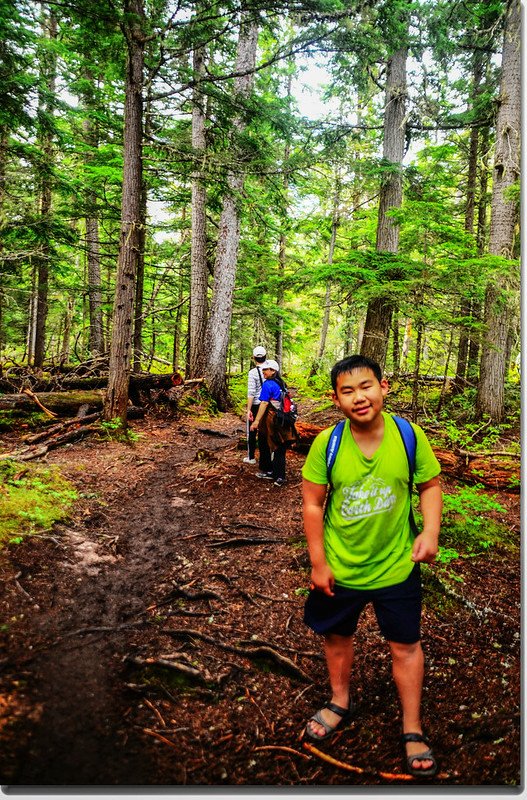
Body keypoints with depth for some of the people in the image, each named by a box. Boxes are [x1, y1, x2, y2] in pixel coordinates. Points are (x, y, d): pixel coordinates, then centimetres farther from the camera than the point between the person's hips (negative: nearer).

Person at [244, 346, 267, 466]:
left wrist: (249, 410, -16)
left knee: (252, 432, 9)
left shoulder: (253, 372, -14)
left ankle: (251, 457, 17)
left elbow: (251, 393, -18)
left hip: (255, 406, -4)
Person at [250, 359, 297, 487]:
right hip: (282, 420, 7)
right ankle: (279, 476, 8)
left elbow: (264, 404, -20)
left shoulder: (268, 384, -14)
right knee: (279, 449, 8)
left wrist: (256, 421, -22)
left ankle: (267, 471, 22)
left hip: (270, 419, -7)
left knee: (265, 446, 12)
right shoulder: (281, 384, 8)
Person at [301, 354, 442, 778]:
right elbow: (313, 503, -10)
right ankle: (340, 703, 48)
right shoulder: (326, 443, -18)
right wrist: (318, 563, -7)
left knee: (405, 644, 13)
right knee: (337, 636, 20)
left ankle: (413, 730, 36)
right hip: (339, 567, 1)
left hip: (396, 565, 0)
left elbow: (430, 485, -3)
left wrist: (430, 531, -19)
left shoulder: (409, 435, -16)